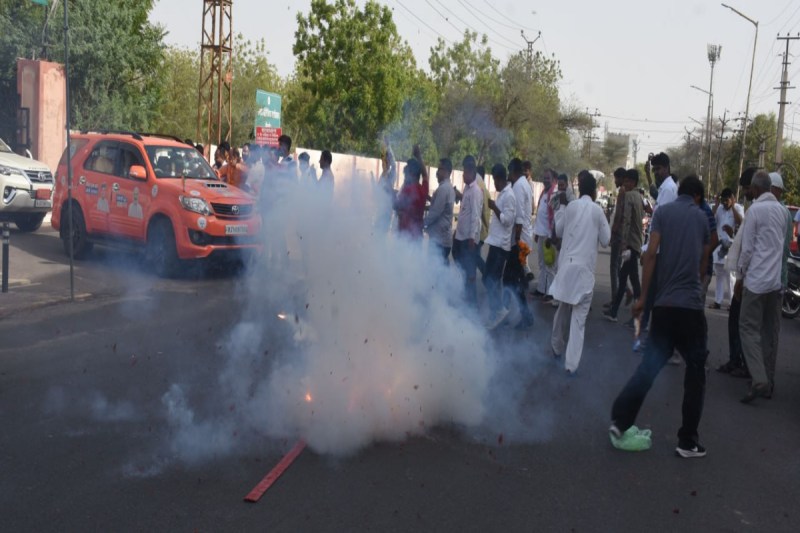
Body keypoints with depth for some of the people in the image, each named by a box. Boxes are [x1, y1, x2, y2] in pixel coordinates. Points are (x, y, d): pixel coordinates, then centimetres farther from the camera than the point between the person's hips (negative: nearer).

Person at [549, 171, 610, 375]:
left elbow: (559, 231, 15)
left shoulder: (571, 207, 2)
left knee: (563, 309, 21)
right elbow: (605, 240, 1)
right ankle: (571, 363, -3)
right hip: (585, 268, -3)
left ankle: (557, 348, 38)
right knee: (579, 317, -1)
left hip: (567, 265, 3)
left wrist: (561, 207, 22)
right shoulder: (597, 210, -5)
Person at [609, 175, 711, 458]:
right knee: (695, 371, 8)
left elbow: (651, 254, -6)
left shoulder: (662, 212, 6)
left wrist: (643, 295, -3)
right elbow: (704, 260, 19)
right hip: (691, 303, -1)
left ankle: (619, 421, 5)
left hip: (664, 302, 1)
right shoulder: (702, 216, 11)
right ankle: (688, 441, 9)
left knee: (650, 364, 9)